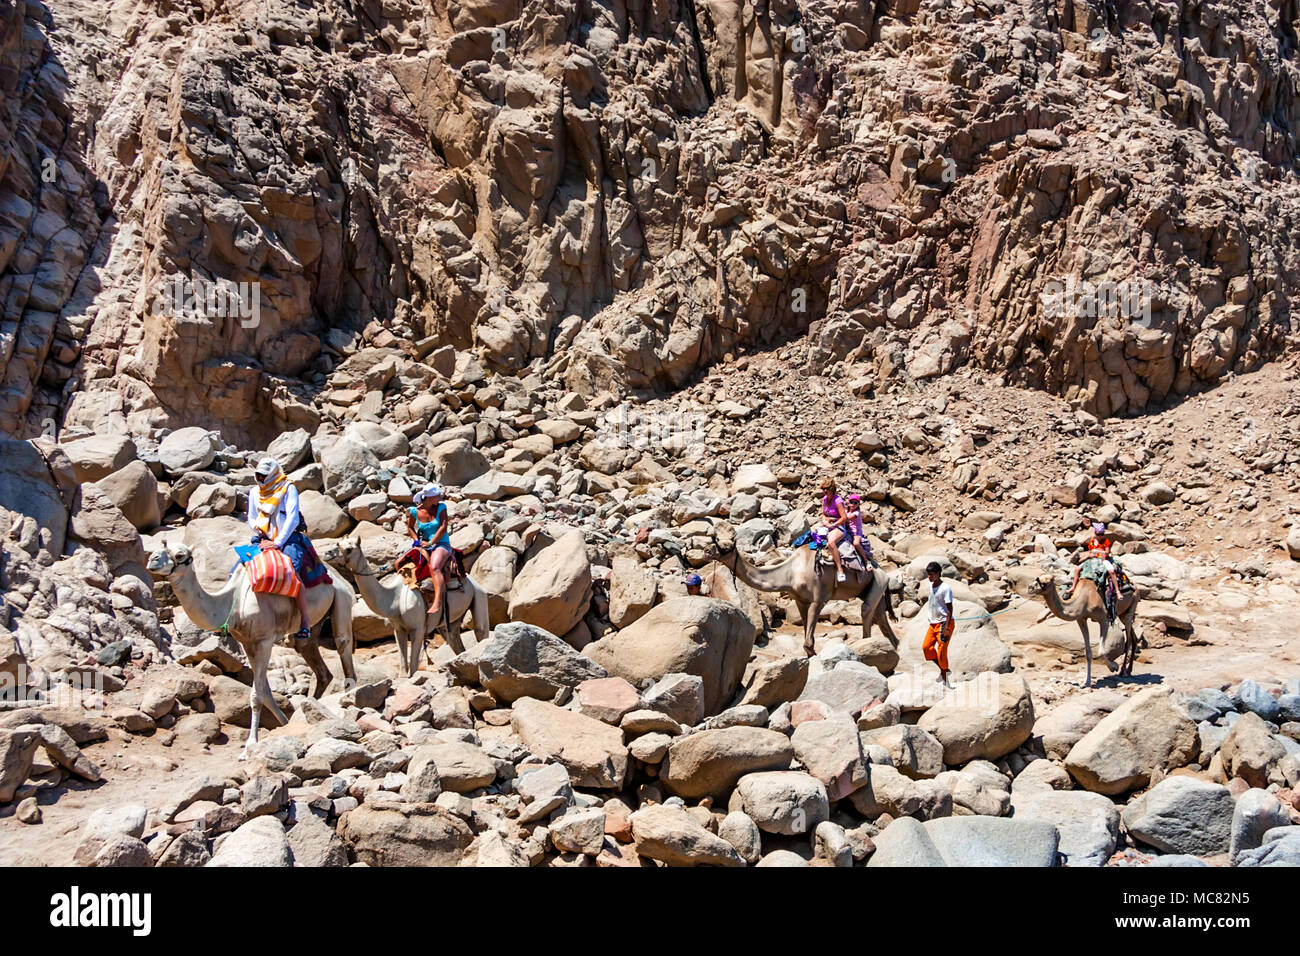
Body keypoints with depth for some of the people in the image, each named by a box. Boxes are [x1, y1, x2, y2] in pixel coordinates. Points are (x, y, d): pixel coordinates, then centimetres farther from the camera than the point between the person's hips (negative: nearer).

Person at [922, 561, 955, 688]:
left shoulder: (946, 588, -15)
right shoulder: (931, 585, 9)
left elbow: (950, 609, -17)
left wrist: (946, 628, -21)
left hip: (944, 622, -8)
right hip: (933, 622, 8)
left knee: (941, 651, -7)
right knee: (926, 646, 2)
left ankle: (945, 680, 3)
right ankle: (943, 669, 17)